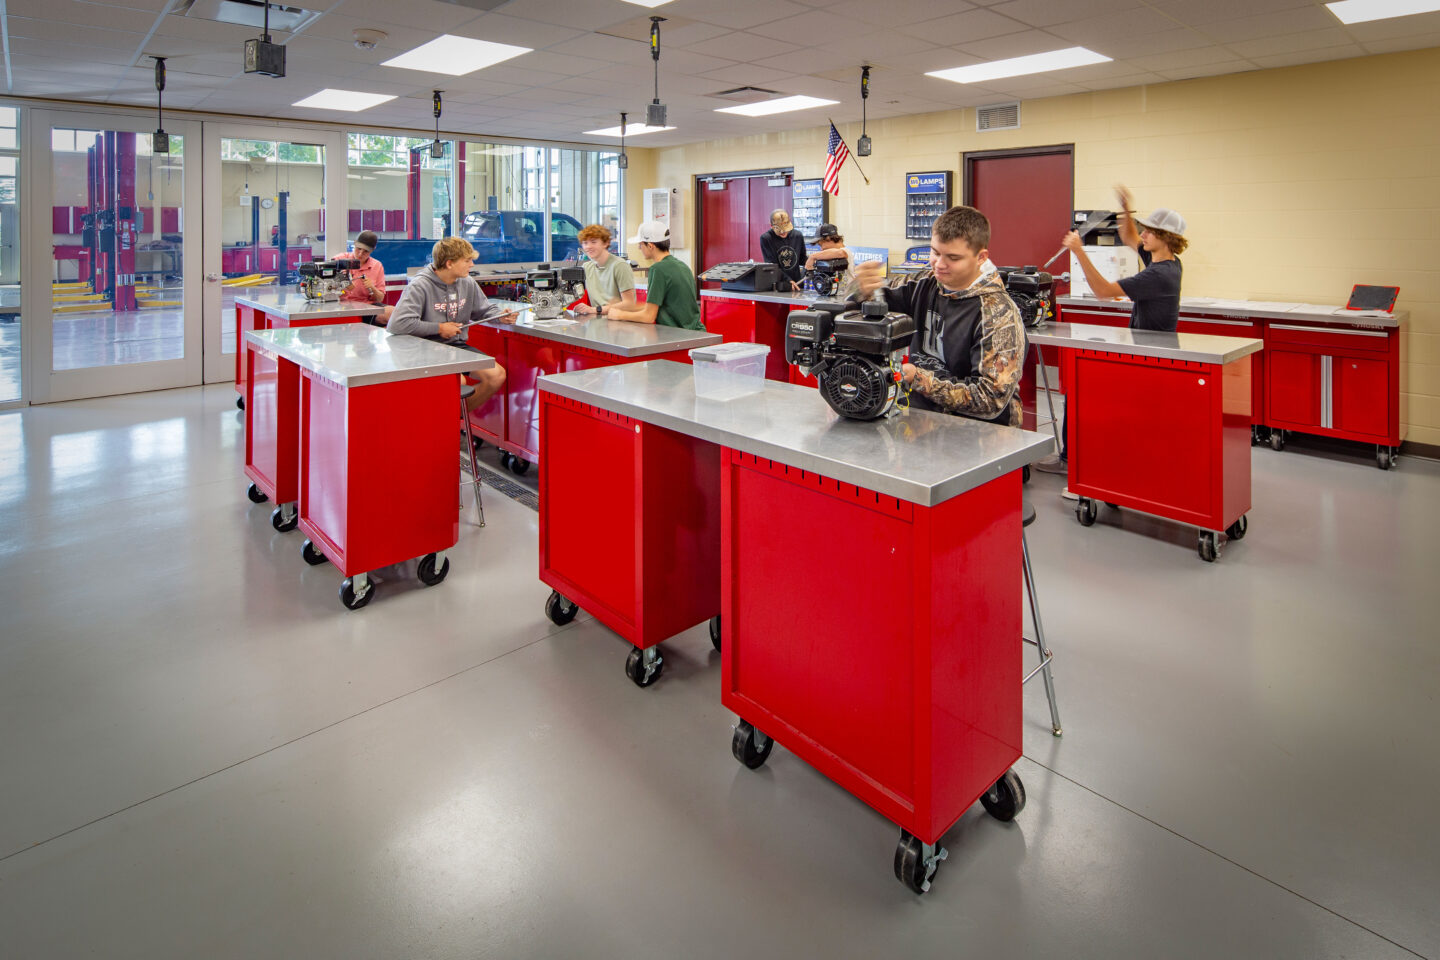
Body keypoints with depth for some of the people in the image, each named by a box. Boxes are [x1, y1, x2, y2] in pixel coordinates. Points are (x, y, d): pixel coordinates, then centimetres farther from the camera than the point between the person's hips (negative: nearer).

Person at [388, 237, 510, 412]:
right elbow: (398, 324, -24)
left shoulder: (467, 283, 6)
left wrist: (500, 315, -3)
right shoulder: (420, 286, -15)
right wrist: (439, 328, -16)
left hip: (458, 346, 7)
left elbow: (484, 309, 22)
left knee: (497, 375, -12)